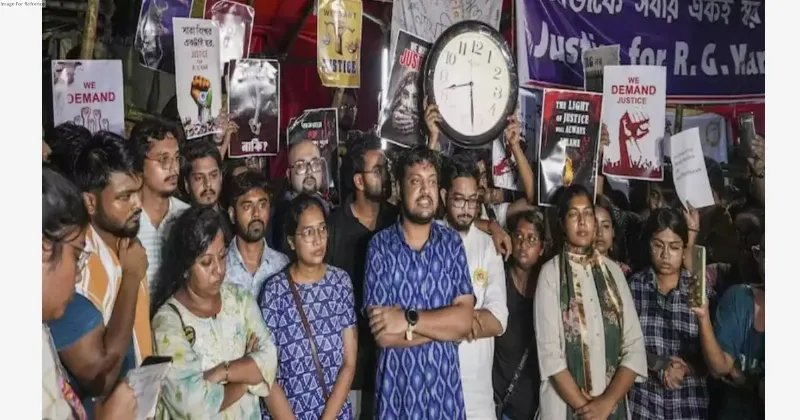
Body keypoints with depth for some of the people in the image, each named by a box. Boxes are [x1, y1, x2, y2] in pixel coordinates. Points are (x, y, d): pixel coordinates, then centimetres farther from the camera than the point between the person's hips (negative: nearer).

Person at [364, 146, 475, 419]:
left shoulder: (452, 242, 1)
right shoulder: (380, 245, -8)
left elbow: (465, 319, -9)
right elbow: (383, 334, -14)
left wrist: (409, 319, -18)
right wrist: (444, 324, -10)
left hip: (445, 383, 2)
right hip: (397, 384, -2)